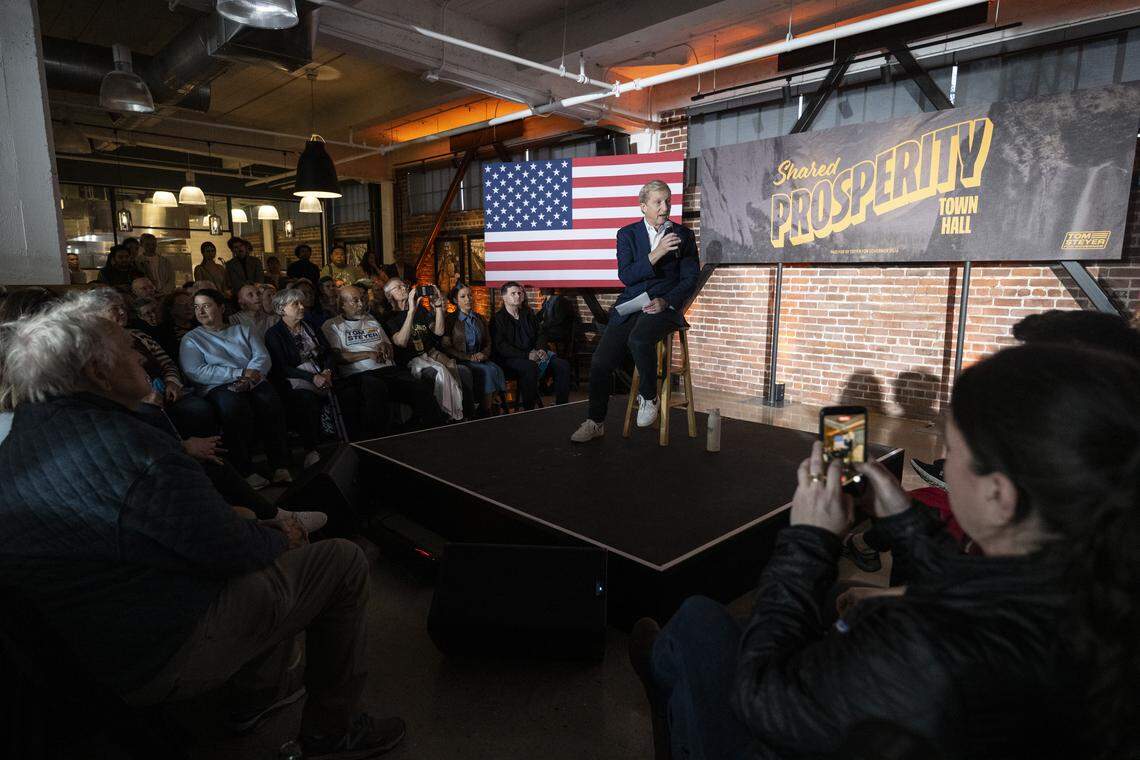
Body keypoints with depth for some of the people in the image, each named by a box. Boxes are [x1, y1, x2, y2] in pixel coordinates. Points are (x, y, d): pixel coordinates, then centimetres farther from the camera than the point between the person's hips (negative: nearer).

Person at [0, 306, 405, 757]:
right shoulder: (126, 444, -28)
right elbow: (229, 551, -21)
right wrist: (280, 537, -3)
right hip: (163, 659, -9)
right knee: (343, 562, -4)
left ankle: (253, 696, 30)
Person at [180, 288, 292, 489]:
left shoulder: (242, 330, 24)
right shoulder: (191, 339, 16)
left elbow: (263, 357, 11)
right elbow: (195, 372, -2)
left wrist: (250, 375, -12)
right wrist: (239, 373, -10)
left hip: (252, 383, 2)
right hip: (218, 388, -2)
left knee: (270, 402, -32)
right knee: (235, 406, -37)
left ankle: (280, 466, -29)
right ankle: (244, 470, -31)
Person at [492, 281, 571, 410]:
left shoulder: (528, 313, 20)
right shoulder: (498, 318, 0)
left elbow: (540, 334, 20)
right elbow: (501, 347, -11)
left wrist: (541, 349, -4)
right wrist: (527, 355, -19)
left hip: (534, 353, 6)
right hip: (511, 359, -6)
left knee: (563, 365, -16)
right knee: (530, 367, -39)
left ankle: (561, 406, -11)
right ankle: (528, 409, -28)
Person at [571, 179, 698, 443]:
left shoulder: (683, 235, 6)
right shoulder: (627, 234, 7)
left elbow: (691, 280, 4)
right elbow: (626, 276, -5)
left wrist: (666, 301, -13)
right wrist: (655, 255, -18)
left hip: (664, 305, -2)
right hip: (630, 305, 2)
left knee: (639, 340, -36)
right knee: (599, 362, -12)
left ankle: (649, 397, -10)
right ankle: (595, 422, 8)